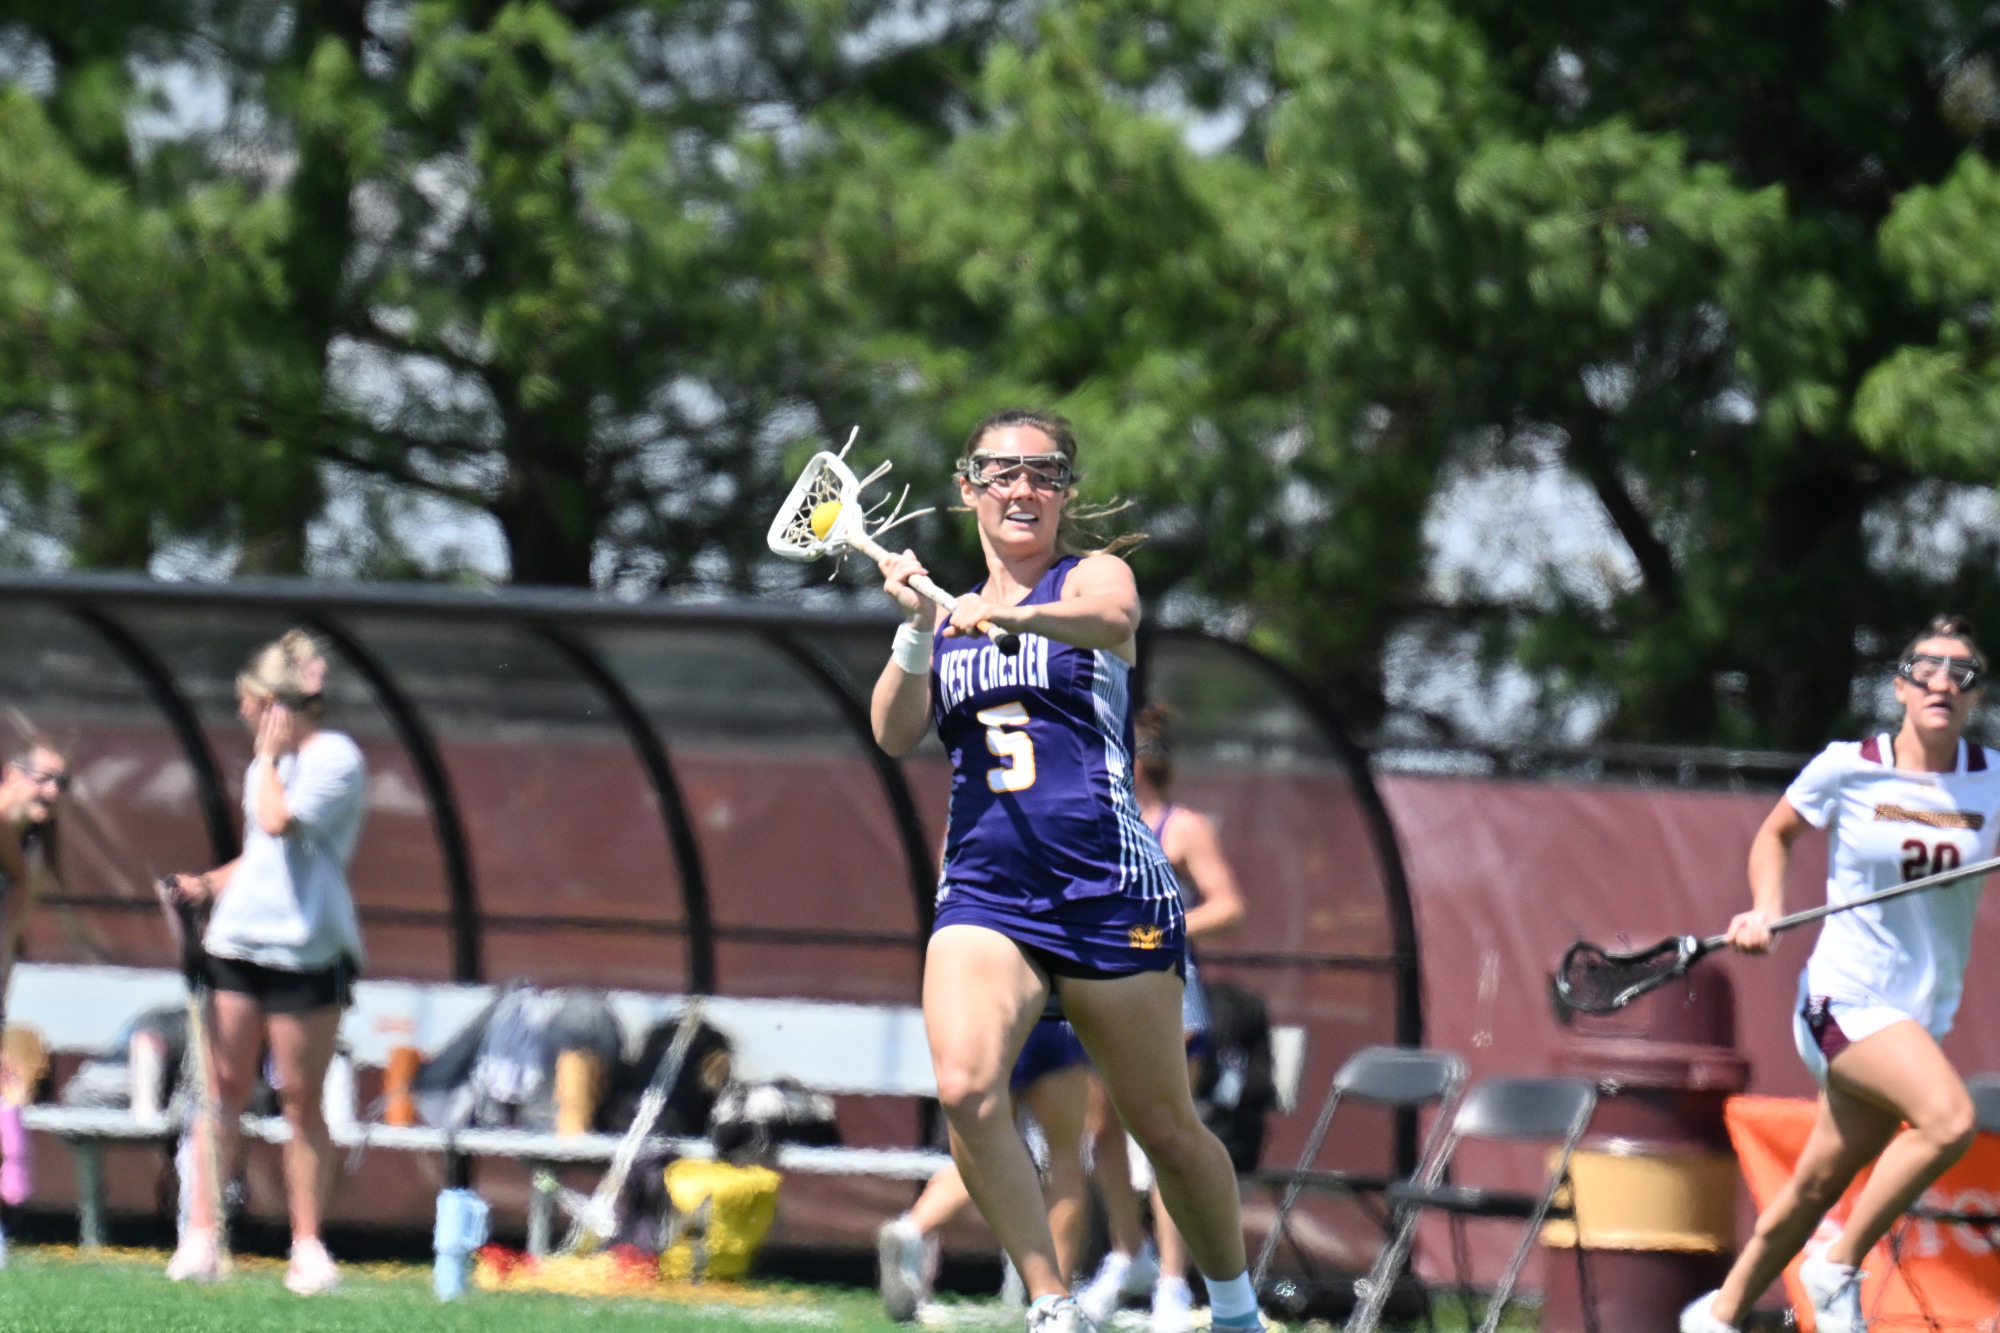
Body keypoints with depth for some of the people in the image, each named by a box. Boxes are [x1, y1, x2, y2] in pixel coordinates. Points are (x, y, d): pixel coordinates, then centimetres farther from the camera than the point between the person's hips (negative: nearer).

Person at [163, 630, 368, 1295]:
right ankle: (201, 1237, -1)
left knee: (301, 1100, -1)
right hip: (239, 937, 7)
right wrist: (206, 885, 12)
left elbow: (280, 821, -21)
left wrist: (269, 758, -7)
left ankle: (307, 1245, 7)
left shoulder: (337, 758, -8)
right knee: (223, 1086, 0)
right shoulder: (268, 763, 18)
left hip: (307, 950, -7)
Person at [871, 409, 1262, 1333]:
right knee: (965, 1091, -23)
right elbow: (895, 734, 4)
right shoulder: (948, 613, 17)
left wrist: (1016, 616, -41)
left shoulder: (1092, 577, 4)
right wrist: (914, 630, -13)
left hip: (1108, 889, -3)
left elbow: (1114, 617, -22)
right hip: (984, 891, 3)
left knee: (1164, 1128, 5)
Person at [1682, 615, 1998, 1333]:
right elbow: (1775, 834, 11)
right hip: (1846, 997, -4)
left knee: (1817, 1189, 10)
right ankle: (1839, 1267, -10)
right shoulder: (1845, 770, -6)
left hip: (1922, 1015, 4)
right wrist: (1766, 910, -5)